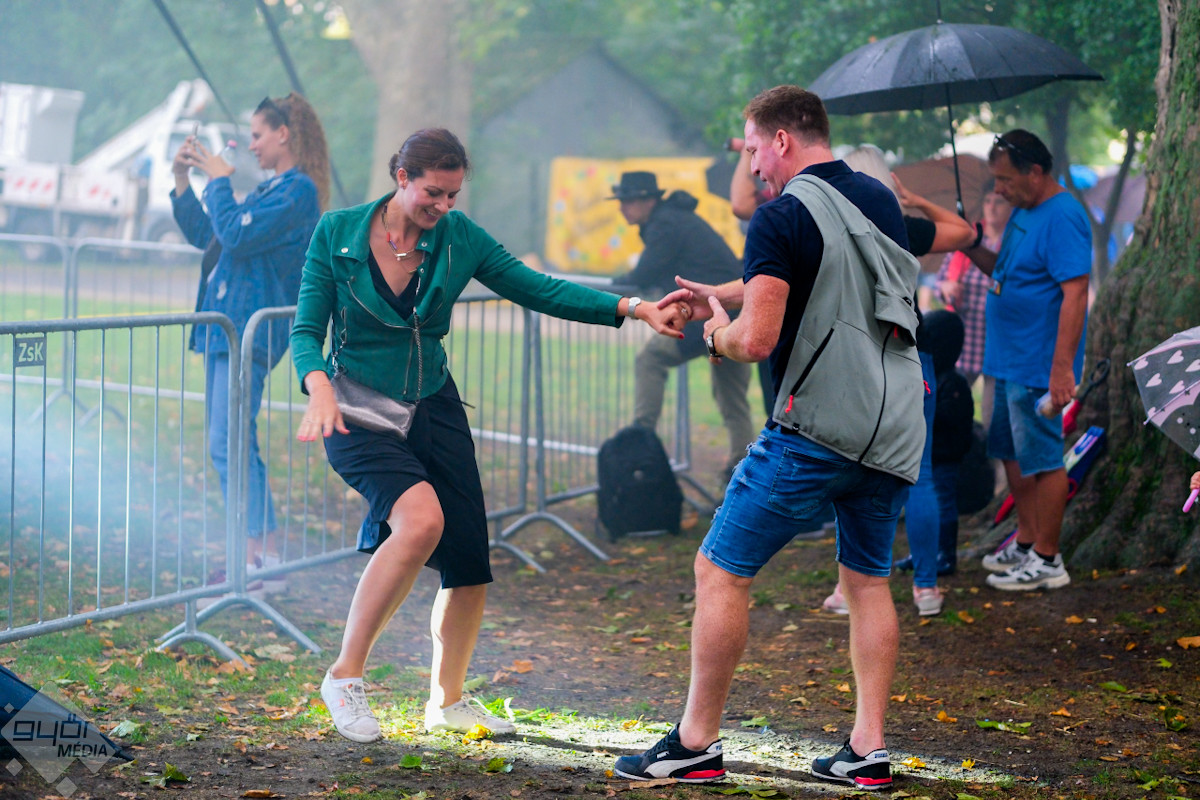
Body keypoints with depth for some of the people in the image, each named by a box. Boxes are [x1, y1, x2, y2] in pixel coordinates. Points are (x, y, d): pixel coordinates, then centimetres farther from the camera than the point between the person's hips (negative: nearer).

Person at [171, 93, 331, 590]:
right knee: (228, 445, 11)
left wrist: (218, 181, -7)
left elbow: (236, 237, -20)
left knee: (230, 444, -15)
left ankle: (260, 557, -15)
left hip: (249, 328, -10)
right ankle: (254, 555, 14)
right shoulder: (271, 189, 20)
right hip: (228, 325, 10)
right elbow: (204, 236, 26)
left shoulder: (298, 190, -11)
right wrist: (182, 182, 17)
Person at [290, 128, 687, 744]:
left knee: (469, 562, 0)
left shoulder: (459, 238, -2)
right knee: (422, 520, -31)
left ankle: (446, 701, 26)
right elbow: (306, 330, -7)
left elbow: (538, 289, -3)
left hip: (433, 409, 4)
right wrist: (319, 388, -28)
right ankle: (345, 675, -17)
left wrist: (633, 309, -13)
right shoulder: (337, 233, -8)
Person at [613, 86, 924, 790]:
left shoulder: (784, 216, -11)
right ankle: (869, 751, 13)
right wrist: (716, 294, 27)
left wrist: (718, 333, 4)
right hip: (896, 428, 8)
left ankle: (697, 743, 4)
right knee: (868, 581, 16)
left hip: (817, 428, -8)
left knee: (722, 572, 1)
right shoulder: (881, 200, 14)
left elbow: (757, 340, -19)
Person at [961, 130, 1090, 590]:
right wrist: (972, 248, 5)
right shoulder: (1023, 212, 12)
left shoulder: (1063, 218, -19)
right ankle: (1026, 543, 30)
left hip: (1038, 369, -10)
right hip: (1009, 362, 10)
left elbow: (1075, 294, -24)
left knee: (1042, 458, -2)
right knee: (1013, 454, 18)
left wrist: (1062, 366, -28)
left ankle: (1047, 561, 6)